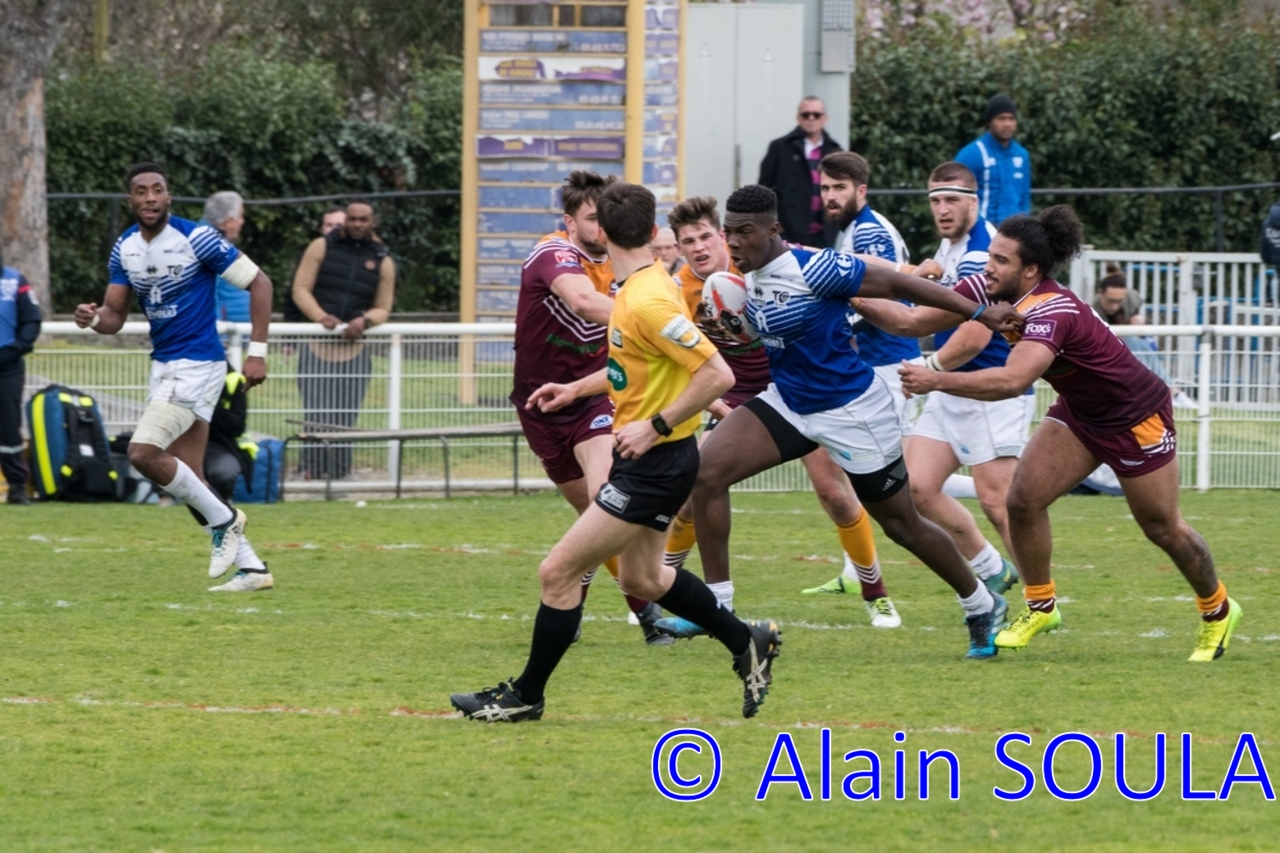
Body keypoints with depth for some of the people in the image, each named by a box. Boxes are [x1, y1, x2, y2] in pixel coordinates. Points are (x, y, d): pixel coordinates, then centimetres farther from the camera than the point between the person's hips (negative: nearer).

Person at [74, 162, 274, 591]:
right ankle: (251, 567, 16)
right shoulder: (124, 248, 4)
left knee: (143, 453, -20)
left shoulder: (197, 238, -15)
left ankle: (223, 520, -2)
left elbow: (259, 283, -11)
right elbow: (115, 316, 8)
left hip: (198, 365, -8)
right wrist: (94, 318, -16)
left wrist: (257, 352, -15)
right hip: (164, 366, 8)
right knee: (187, 477, 7)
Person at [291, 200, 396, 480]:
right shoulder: (322, 247, 6)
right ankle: (312, 474, -8)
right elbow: (300, 289, 1)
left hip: (355, 352, 2)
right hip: (317, 348, -2)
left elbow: (383, 308, 13)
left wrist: (364, 321, -10)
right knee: (317, 417, -10)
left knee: (345, 420, 1)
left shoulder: (382, 261, 11)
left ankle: (339, 475, 6)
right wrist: (321, 317, -16)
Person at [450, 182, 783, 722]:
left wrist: (655, 426, -25)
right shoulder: (634, 289, 6)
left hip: (655, 463, -10)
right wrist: (576, 389, 24)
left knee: (558, 572, -4)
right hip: (648, 460, 10)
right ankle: (747, 642, 33)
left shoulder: (648, 302, -25)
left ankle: (526, 696, 7)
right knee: (641, 578, 24)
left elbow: (718, 374, -28)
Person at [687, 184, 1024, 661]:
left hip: (851, 412, -7)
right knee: (708, 470, -11)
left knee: (902, 525, 6)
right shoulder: (743, 277, -1)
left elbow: (894, 285, -18)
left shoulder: (812, 269, -24)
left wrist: (979, 314, -18)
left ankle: (982, 607, 30)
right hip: (787, 402, 7)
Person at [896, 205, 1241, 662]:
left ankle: (1218, 611, 31)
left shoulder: (1050, 312, -38)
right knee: (1024, 499, -9)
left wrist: (937, 381, -56)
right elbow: (919, 321, -9)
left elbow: (1012, 380, -53)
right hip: (1079, 411, 7)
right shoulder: (991, 290, -13)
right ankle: (1041, 606, 9)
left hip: (1136, 415, -7)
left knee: (1164, 528, 7)